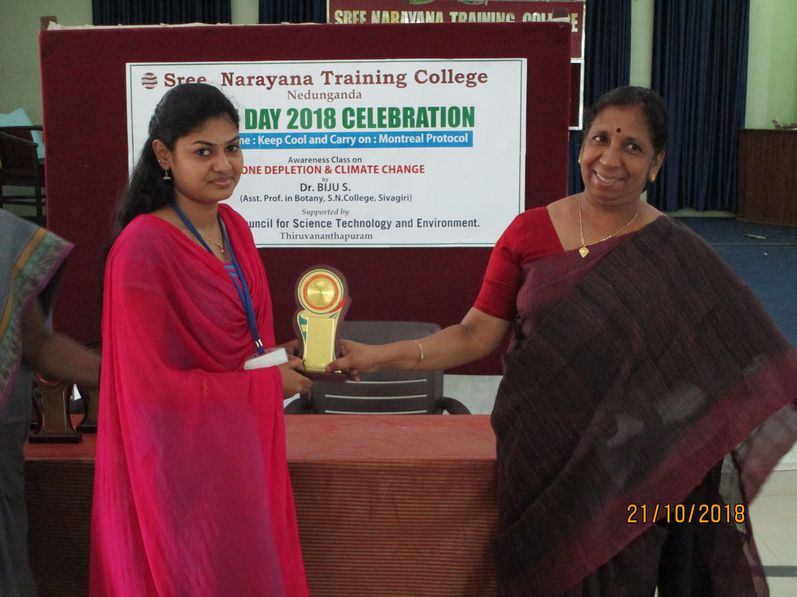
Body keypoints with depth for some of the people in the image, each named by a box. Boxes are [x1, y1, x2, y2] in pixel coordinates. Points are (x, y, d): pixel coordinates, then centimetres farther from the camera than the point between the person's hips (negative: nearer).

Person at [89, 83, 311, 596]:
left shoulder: (235, 228, 3)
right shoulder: (143, 249, -20)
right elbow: (154, 384, -18)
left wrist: (281, 360, -6)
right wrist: (268, 382, -12)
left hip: (248, 442, 7)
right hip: (188, 457, -7)